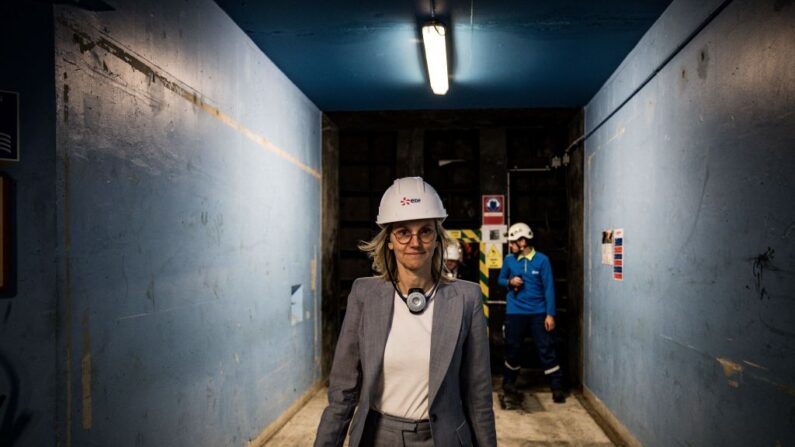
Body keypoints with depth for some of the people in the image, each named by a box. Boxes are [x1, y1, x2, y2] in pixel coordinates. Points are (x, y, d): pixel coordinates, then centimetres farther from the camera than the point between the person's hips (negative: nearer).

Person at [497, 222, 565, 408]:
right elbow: (500, 279, 15)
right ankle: (508, 384, 28)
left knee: (546, 349, 2)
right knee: (512, 349, 11)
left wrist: (550, 314, -9)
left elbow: (549, 288, -5)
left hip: (538, 312, -2)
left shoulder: (542, 260, -7)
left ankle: (557, 387, 13)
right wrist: (509, 282, -8)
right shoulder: (509, 260, 1)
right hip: (515, 312, 2)